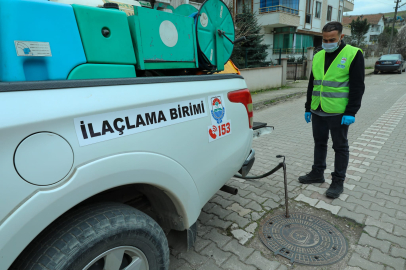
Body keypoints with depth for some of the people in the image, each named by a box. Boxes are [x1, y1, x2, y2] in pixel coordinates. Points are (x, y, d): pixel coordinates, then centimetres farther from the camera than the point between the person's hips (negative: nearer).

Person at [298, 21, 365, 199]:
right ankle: (317, 174, 28)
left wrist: (351, 112, -15)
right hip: (317, 111, 6)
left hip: (338, 113, -5)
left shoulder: (353, 54, -6)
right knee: (319, 143, 15)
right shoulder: (318, 57, 10)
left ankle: (338, 182, 16)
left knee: (340, 147, 6)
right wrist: (308, 108, 14)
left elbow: (357, 86, -10)